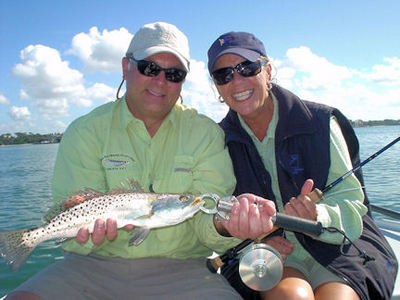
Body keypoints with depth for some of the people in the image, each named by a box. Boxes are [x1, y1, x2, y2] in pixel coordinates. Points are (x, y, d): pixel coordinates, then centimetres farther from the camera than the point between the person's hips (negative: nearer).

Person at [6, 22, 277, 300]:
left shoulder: (206, 134, 1)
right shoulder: (85, 132, 1)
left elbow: (207, 215, -7)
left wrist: (226, 223, -30)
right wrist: (91, 226, -29)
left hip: (181, 268, 0)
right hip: (94, 266, 1)